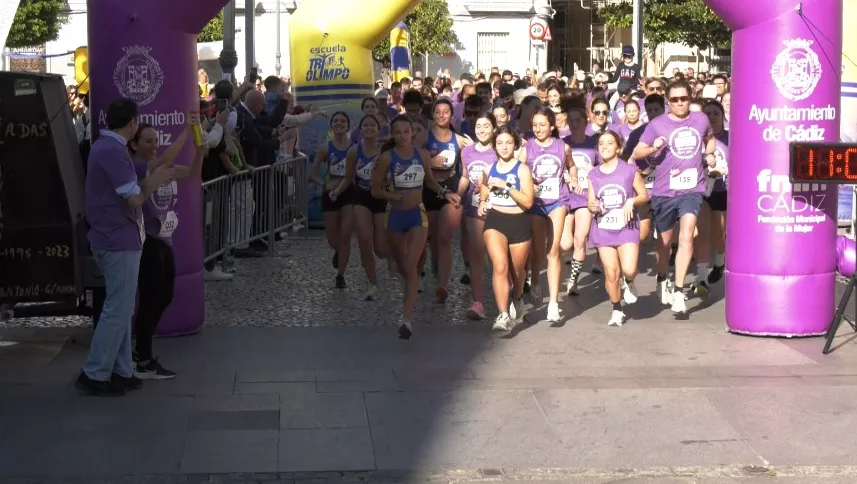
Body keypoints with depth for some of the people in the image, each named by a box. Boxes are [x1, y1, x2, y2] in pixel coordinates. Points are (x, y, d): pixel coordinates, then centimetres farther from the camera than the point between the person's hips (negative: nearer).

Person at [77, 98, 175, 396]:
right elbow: (135, 199, -18)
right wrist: (153, 182, -1)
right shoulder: (113, 151, -19)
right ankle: (93, 375, 0)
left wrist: (150, 181, 14)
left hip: (115, 238, 10)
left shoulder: (106, 146, 13)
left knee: (122, 308, 14)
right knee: (118, 309, -5)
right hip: (119, 240, -10)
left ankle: (120, 371, 19)